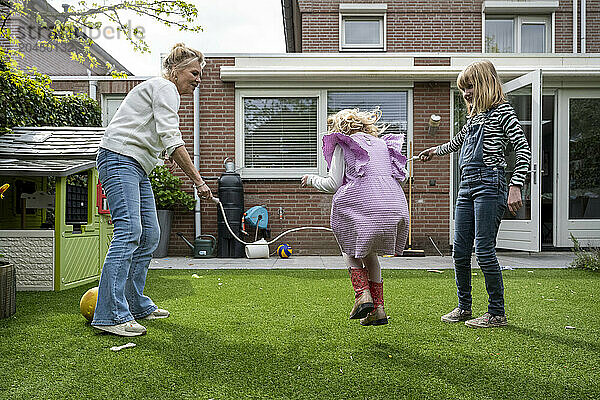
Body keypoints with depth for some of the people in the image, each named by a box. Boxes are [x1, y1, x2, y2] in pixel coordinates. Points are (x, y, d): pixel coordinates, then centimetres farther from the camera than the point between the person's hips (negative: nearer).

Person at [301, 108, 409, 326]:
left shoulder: (342, 146, 11)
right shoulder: (383, 144, 26)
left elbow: (333, 185, 3)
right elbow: (401, 176, 23)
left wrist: (312, 179, 22)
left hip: (362, 206, -5)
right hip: (395, 206, 5)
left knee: (351, 249, 21)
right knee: (369, 253, 23)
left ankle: (362, 295, 1)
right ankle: (378, 310, 17)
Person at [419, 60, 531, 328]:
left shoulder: (502, 111, 0)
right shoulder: (474, 117, 21)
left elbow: (523, 150, -8)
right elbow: (458, 141, 41)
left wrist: (515, 187, -16)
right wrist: (435, 151, 55)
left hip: (490, 183, -7)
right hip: (467, 185, 8)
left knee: (484, 250, -9)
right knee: (460, 251, 6)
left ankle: (497, 314, 5)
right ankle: (464, 308, 20)